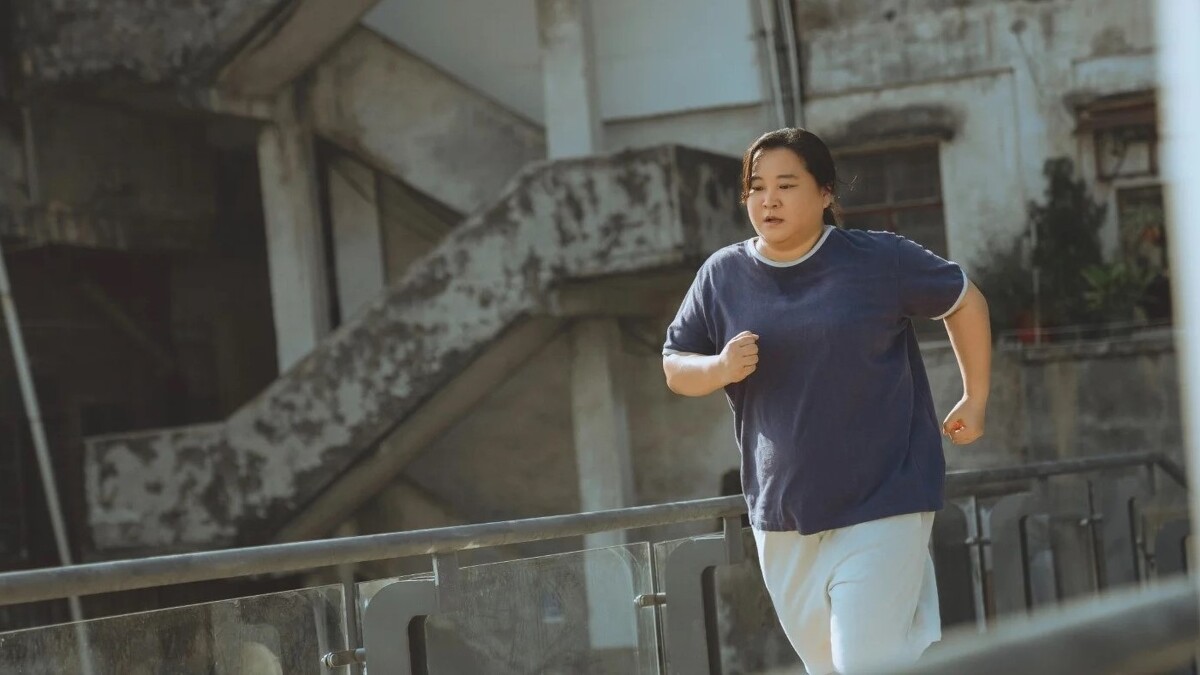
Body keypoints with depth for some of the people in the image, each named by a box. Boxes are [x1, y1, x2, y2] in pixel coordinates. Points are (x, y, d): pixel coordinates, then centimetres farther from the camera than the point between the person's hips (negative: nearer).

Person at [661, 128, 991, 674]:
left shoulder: (880, 260, -6)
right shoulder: (722, 275, 2)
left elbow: (964, 300, 9)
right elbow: (674, 367, 10)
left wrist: (975, 401, 11)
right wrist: (720, 369, -12)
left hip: (883, 502, -4)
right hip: (782, 515, 4)